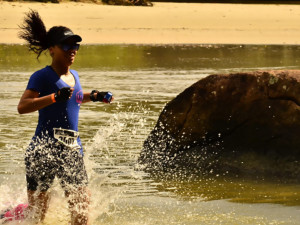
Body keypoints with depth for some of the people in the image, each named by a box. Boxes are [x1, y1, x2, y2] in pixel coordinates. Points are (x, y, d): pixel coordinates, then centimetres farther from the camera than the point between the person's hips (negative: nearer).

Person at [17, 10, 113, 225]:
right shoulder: (43, 77, -8)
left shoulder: (74, 76, 15)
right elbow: (23, 107, -23)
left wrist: (94, 96, 22)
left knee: (81, 203, -3)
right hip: (44, 148, -6)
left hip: (72, 148, 6)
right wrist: (55, 97, -34)